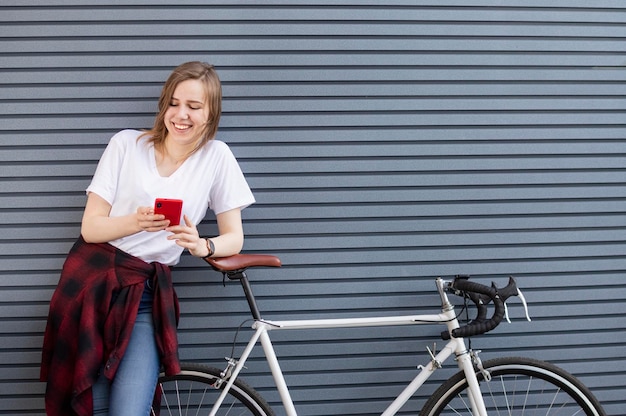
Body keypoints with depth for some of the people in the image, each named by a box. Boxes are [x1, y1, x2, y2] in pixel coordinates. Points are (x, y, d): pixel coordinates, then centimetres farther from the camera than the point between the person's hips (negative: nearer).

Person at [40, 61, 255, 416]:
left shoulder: (217, 156, 0)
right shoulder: (127, 144, 0)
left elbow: (234, 238, 1)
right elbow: (90, 227, -2)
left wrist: (202, 246, -21)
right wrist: (136, 221, -22)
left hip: (145, 295, 0)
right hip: (92, 281, 1)